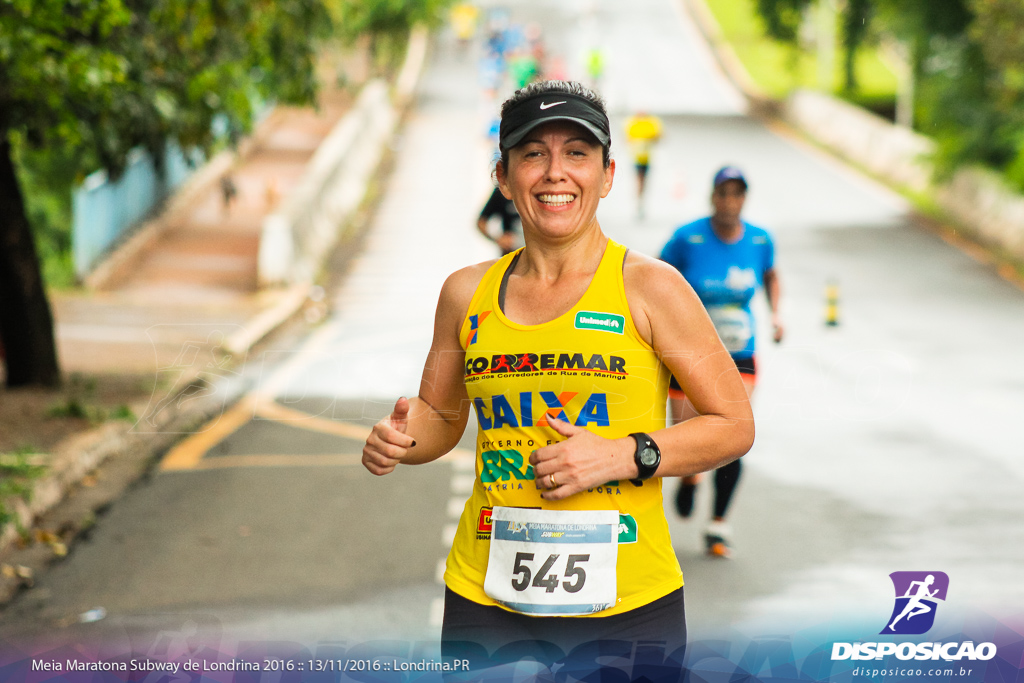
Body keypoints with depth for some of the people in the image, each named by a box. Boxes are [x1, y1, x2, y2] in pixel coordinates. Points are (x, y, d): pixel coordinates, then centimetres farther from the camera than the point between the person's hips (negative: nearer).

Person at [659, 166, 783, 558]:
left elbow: (770, 275, 19)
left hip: (738, 358, 2)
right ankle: (689, 477, 40)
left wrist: (776, 314, 5)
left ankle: (718, 526, 6)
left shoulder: (759, 240, -2)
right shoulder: (688, 238, -12)